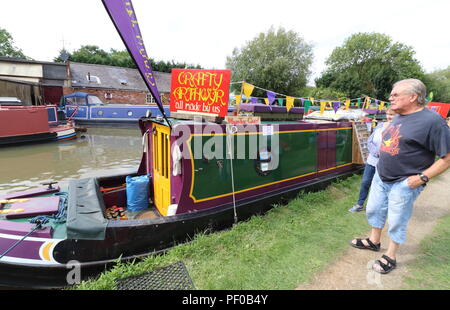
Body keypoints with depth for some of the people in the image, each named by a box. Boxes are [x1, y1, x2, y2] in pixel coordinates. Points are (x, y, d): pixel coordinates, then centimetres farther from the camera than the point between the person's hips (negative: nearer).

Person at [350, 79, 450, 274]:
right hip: (381, 176, 8)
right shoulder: (399, 117, 6)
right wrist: (382, 156, 10)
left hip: (404, 183, -7)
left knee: (397, 221, 9)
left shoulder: (432, 121, -18)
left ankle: (391, 257, 29)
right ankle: (374, 241, 42)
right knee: (373, 210, 19)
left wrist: (422, 177, -21)